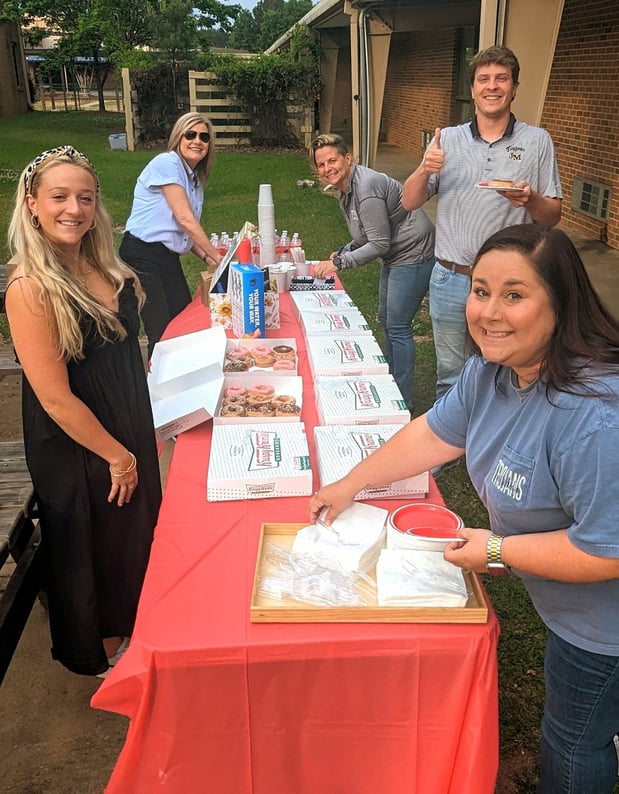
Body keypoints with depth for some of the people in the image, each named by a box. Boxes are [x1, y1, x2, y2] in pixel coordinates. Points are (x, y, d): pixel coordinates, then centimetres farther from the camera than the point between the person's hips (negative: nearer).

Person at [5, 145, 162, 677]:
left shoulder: (101, 267, 0)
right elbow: (55, 397, -23)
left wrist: (139, 440, 12)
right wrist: (116, 454, -14)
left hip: (130, 431, 8)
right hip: (76, 449, -8)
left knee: (138, 537, 24)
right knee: (95, 549, 14)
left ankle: (132, 630, 51)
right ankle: (105, 654, 41)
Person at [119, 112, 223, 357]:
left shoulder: (196, 180, 16)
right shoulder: (167, 163, -10)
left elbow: (182, 230, 14)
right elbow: (184, 218, -16)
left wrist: (207, 258, -1)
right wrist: (217, 257, -12)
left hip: (169, 258, 9)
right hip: (141, 255, -9)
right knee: (163, 332, -8)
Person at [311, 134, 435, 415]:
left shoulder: (366, 188, -25)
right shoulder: (345, 189, 7)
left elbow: (379, 244, -25)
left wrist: (339, 262, -20)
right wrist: (343, 252, 3)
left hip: (412, 255, -11)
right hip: (394, 255, 11)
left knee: (397, 327, -7)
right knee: (386, 319, 19)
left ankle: (404, 403, 4)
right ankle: (392, 383, 34)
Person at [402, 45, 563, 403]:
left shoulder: (537, 142, 1)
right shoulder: (447, 139, 5)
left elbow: (553, 216, 2)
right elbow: (410, 202, 3)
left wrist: (530, 199, -20)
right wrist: (424, 171, -17)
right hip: (450, 278, 2)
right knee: (449, 373, 15)